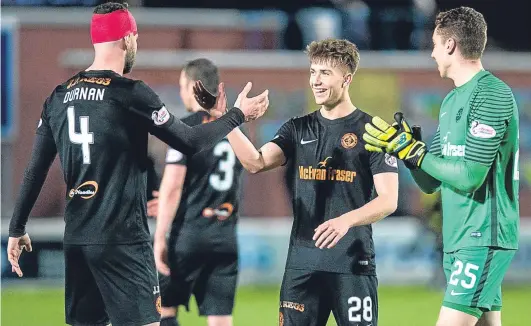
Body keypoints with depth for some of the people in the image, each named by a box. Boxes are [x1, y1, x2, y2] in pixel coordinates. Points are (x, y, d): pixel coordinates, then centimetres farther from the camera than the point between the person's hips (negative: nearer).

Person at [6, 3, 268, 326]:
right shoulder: (130, 94, -10)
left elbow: (36, 169, 10)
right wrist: (238, 115, 8)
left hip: (77, 239, 7)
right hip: (122, 239, -6)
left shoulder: (60, 97, 8)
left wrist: (17, 229, 17)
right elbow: (190, 142, -6)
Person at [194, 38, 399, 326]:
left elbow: (388, 201, -8)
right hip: (301, 264, 4)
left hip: (353, 265, -4)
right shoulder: (298, 129, 11)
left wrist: (346, 220, -26)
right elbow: (255, 162, -4)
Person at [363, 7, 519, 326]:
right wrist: (406, 145, 1)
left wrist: (412, 150, -11)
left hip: (484, 237, -9)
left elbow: (469, 177, -19)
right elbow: (431, 182, 18)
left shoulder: (493, 95, -12)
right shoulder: (451, 101, 16)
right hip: (457, 240, 9)